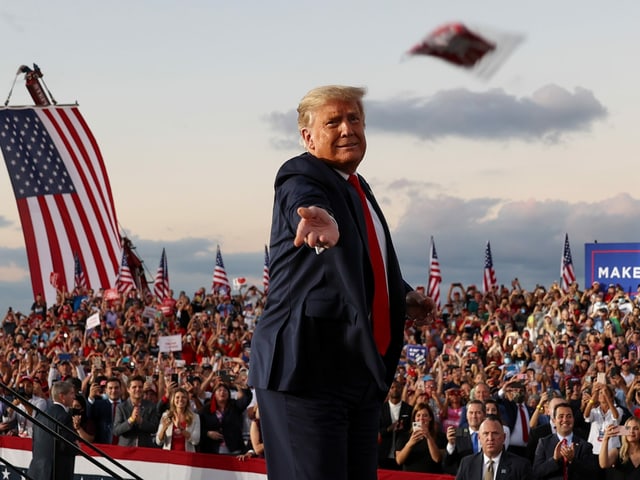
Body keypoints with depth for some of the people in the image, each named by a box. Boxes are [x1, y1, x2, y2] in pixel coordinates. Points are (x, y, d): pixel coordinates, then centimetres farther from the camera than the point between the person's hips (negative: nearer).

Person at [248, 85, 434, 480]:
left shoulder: (358, 188, 17)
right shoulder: (300, 179, -10)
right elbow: (308, 205, -36)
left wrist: (404, 297, 19)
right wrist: (325, 224, -58)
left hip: (361, 371, 9)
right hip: (308, 369, -9)